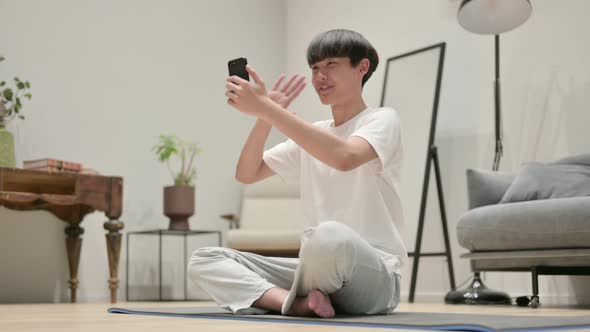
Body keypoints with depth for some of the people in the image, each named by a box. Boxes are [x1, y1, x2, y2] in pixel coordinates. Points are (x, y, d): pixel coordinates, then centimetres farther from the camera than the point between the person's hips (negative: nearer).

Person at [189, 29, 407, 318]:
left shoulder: (383, 119, -3)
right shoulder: (311, 136, 17)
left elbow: (344, 157, -27)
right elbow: (246, 175, 11)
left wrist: (265, 108, -26)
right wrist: (265, 117, -6)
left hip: (374, 277, -7)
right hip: (315, 269, 7)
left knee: (330, 235, -42)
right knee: (204, 261, -6)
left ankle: (298, 298, -12)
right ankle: (300, 302, -25)